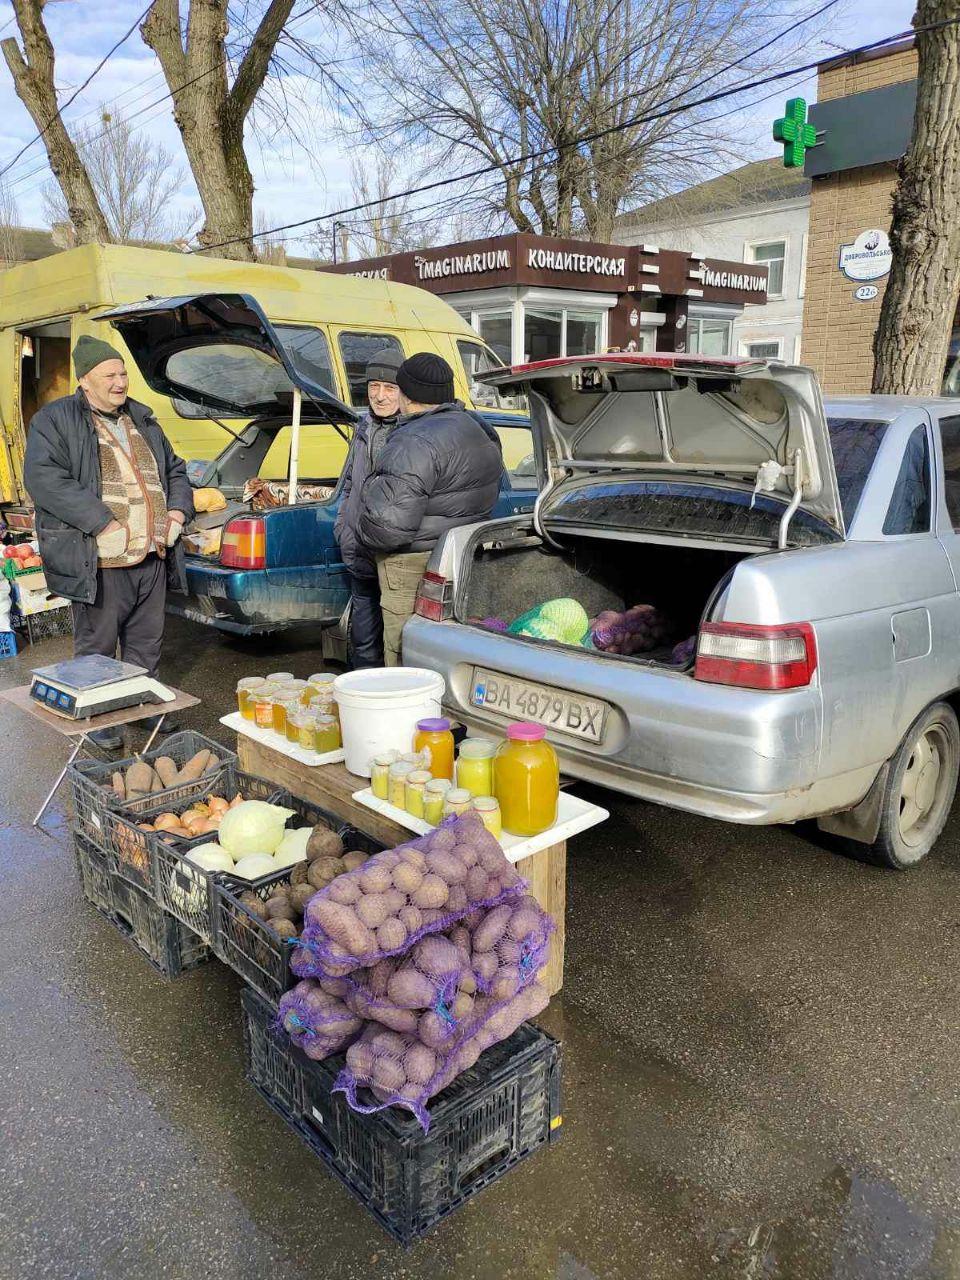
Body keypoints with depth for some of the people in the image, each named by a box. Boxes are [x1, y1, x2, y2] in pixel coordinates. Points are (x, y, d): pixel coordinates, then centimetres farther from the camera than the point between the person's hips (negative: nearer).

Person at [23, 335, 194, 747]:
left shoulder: (142, 420, 17)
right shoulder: (55, 420, -3)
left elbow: (175, 470, 25)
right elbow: (42, 478, -15)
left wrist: (178, 512, 5)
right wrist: (103, 523, -22)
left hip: (153, 557, 6)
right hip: (99, 562, -5)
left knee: (146, 643, 16)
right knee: (97, 648, 5)